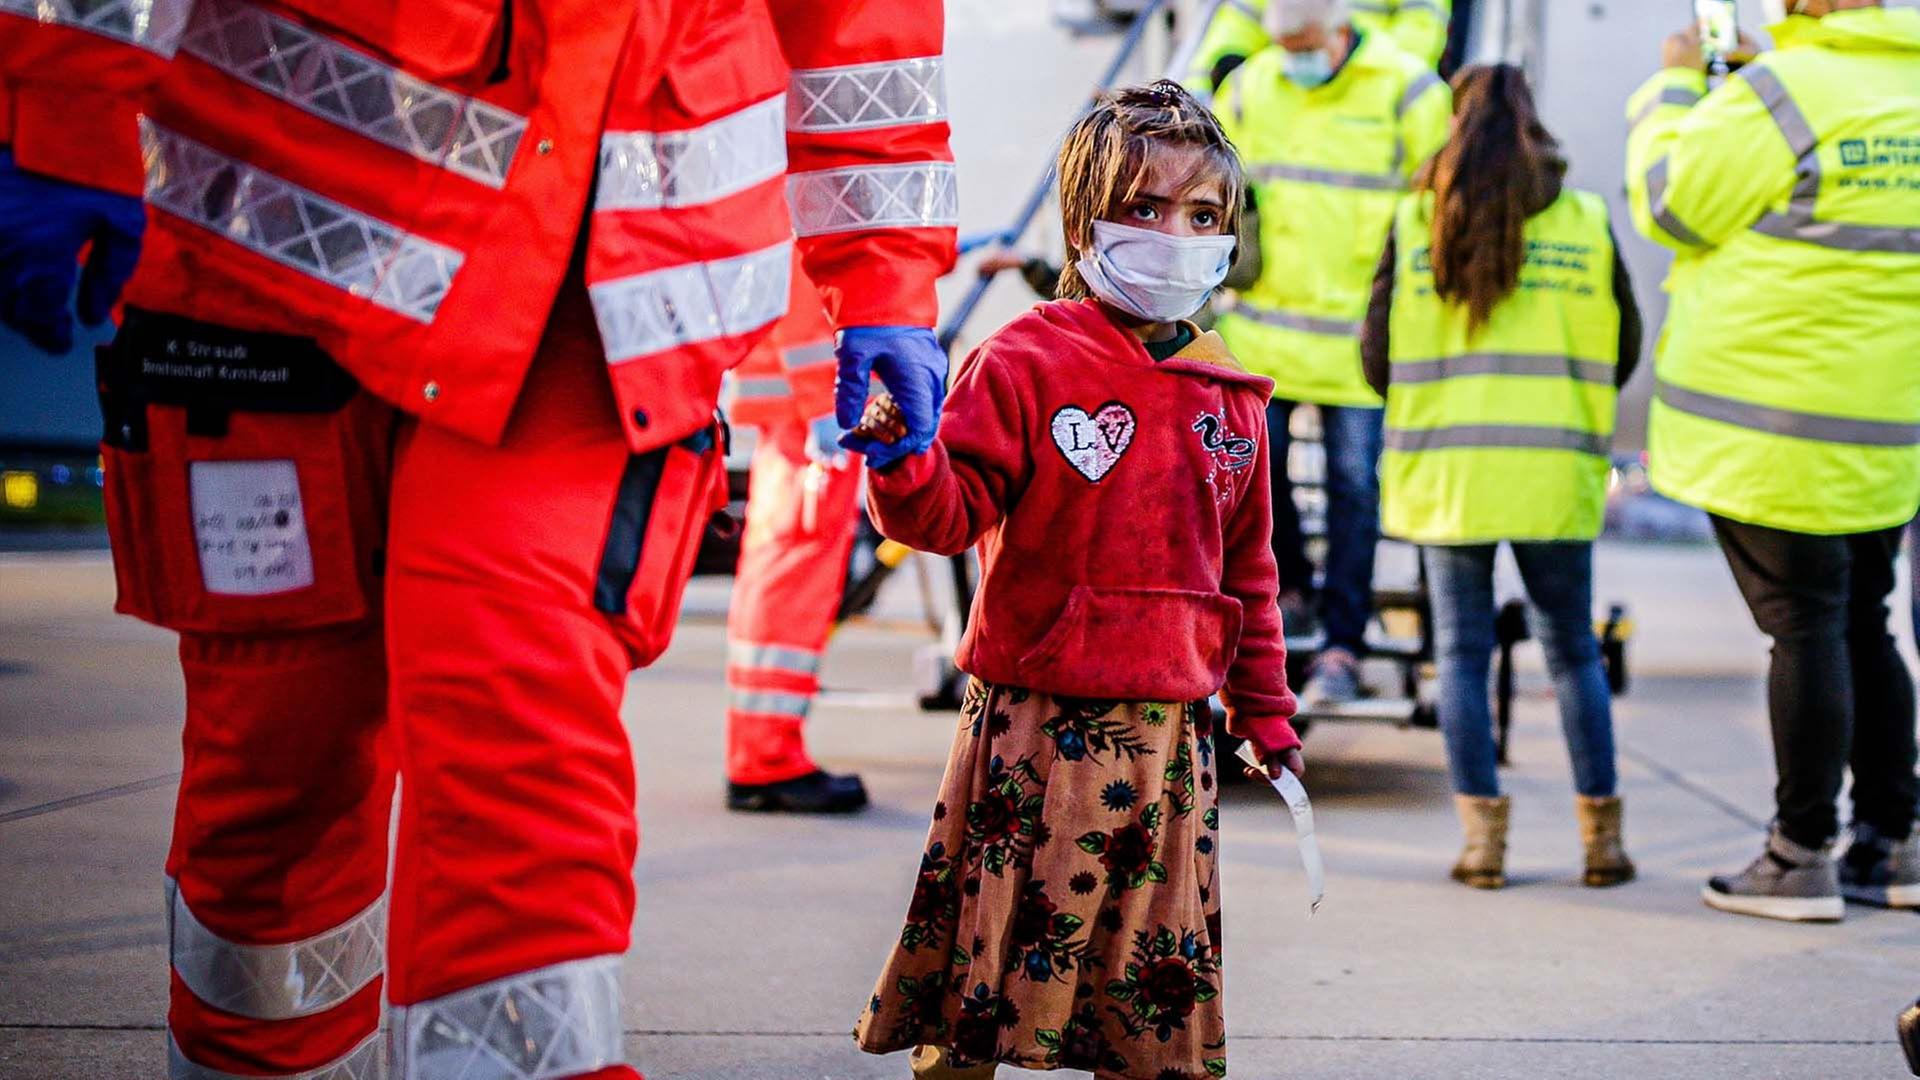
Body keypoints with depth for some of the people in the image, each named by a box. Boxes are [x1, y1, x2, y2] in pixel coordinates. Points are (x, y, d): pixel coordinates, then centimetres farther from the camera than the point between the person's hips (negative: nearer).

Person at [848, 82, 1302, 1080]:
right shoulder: (1024, 362, -6)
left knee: (1154, 972, 10)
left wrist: (1264, 710, 22)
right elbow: (954, 511, -12)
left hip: (1167, 732, 5)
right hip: (1039, 724, -5)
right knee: (988, 958, -1)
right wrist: (903, 463, -33)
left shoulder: (1229, 399, 11)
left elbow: (1246, 567, 19)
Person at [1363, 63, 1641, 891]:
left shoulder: (1415, 221, -1)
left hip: (1445, 468, 0)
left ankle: (1482, 831, 3)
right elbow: (1622, 350, 7)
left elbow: (1377, 354, -1)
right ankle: (1600, 832, 12)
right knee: (1573, 651, 11)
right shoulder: (1584, 221, 1)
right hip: (1554, 474, 1)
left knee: (1462, 651, 8)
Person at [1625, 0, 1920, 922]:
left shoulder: (1781, 91, -15)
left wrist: (1672, 86, 7)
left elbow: (1670, 201, -7)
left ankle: (1802, 856, 6)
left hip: (1776, 433, -7)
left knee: (1804, 629, -2)